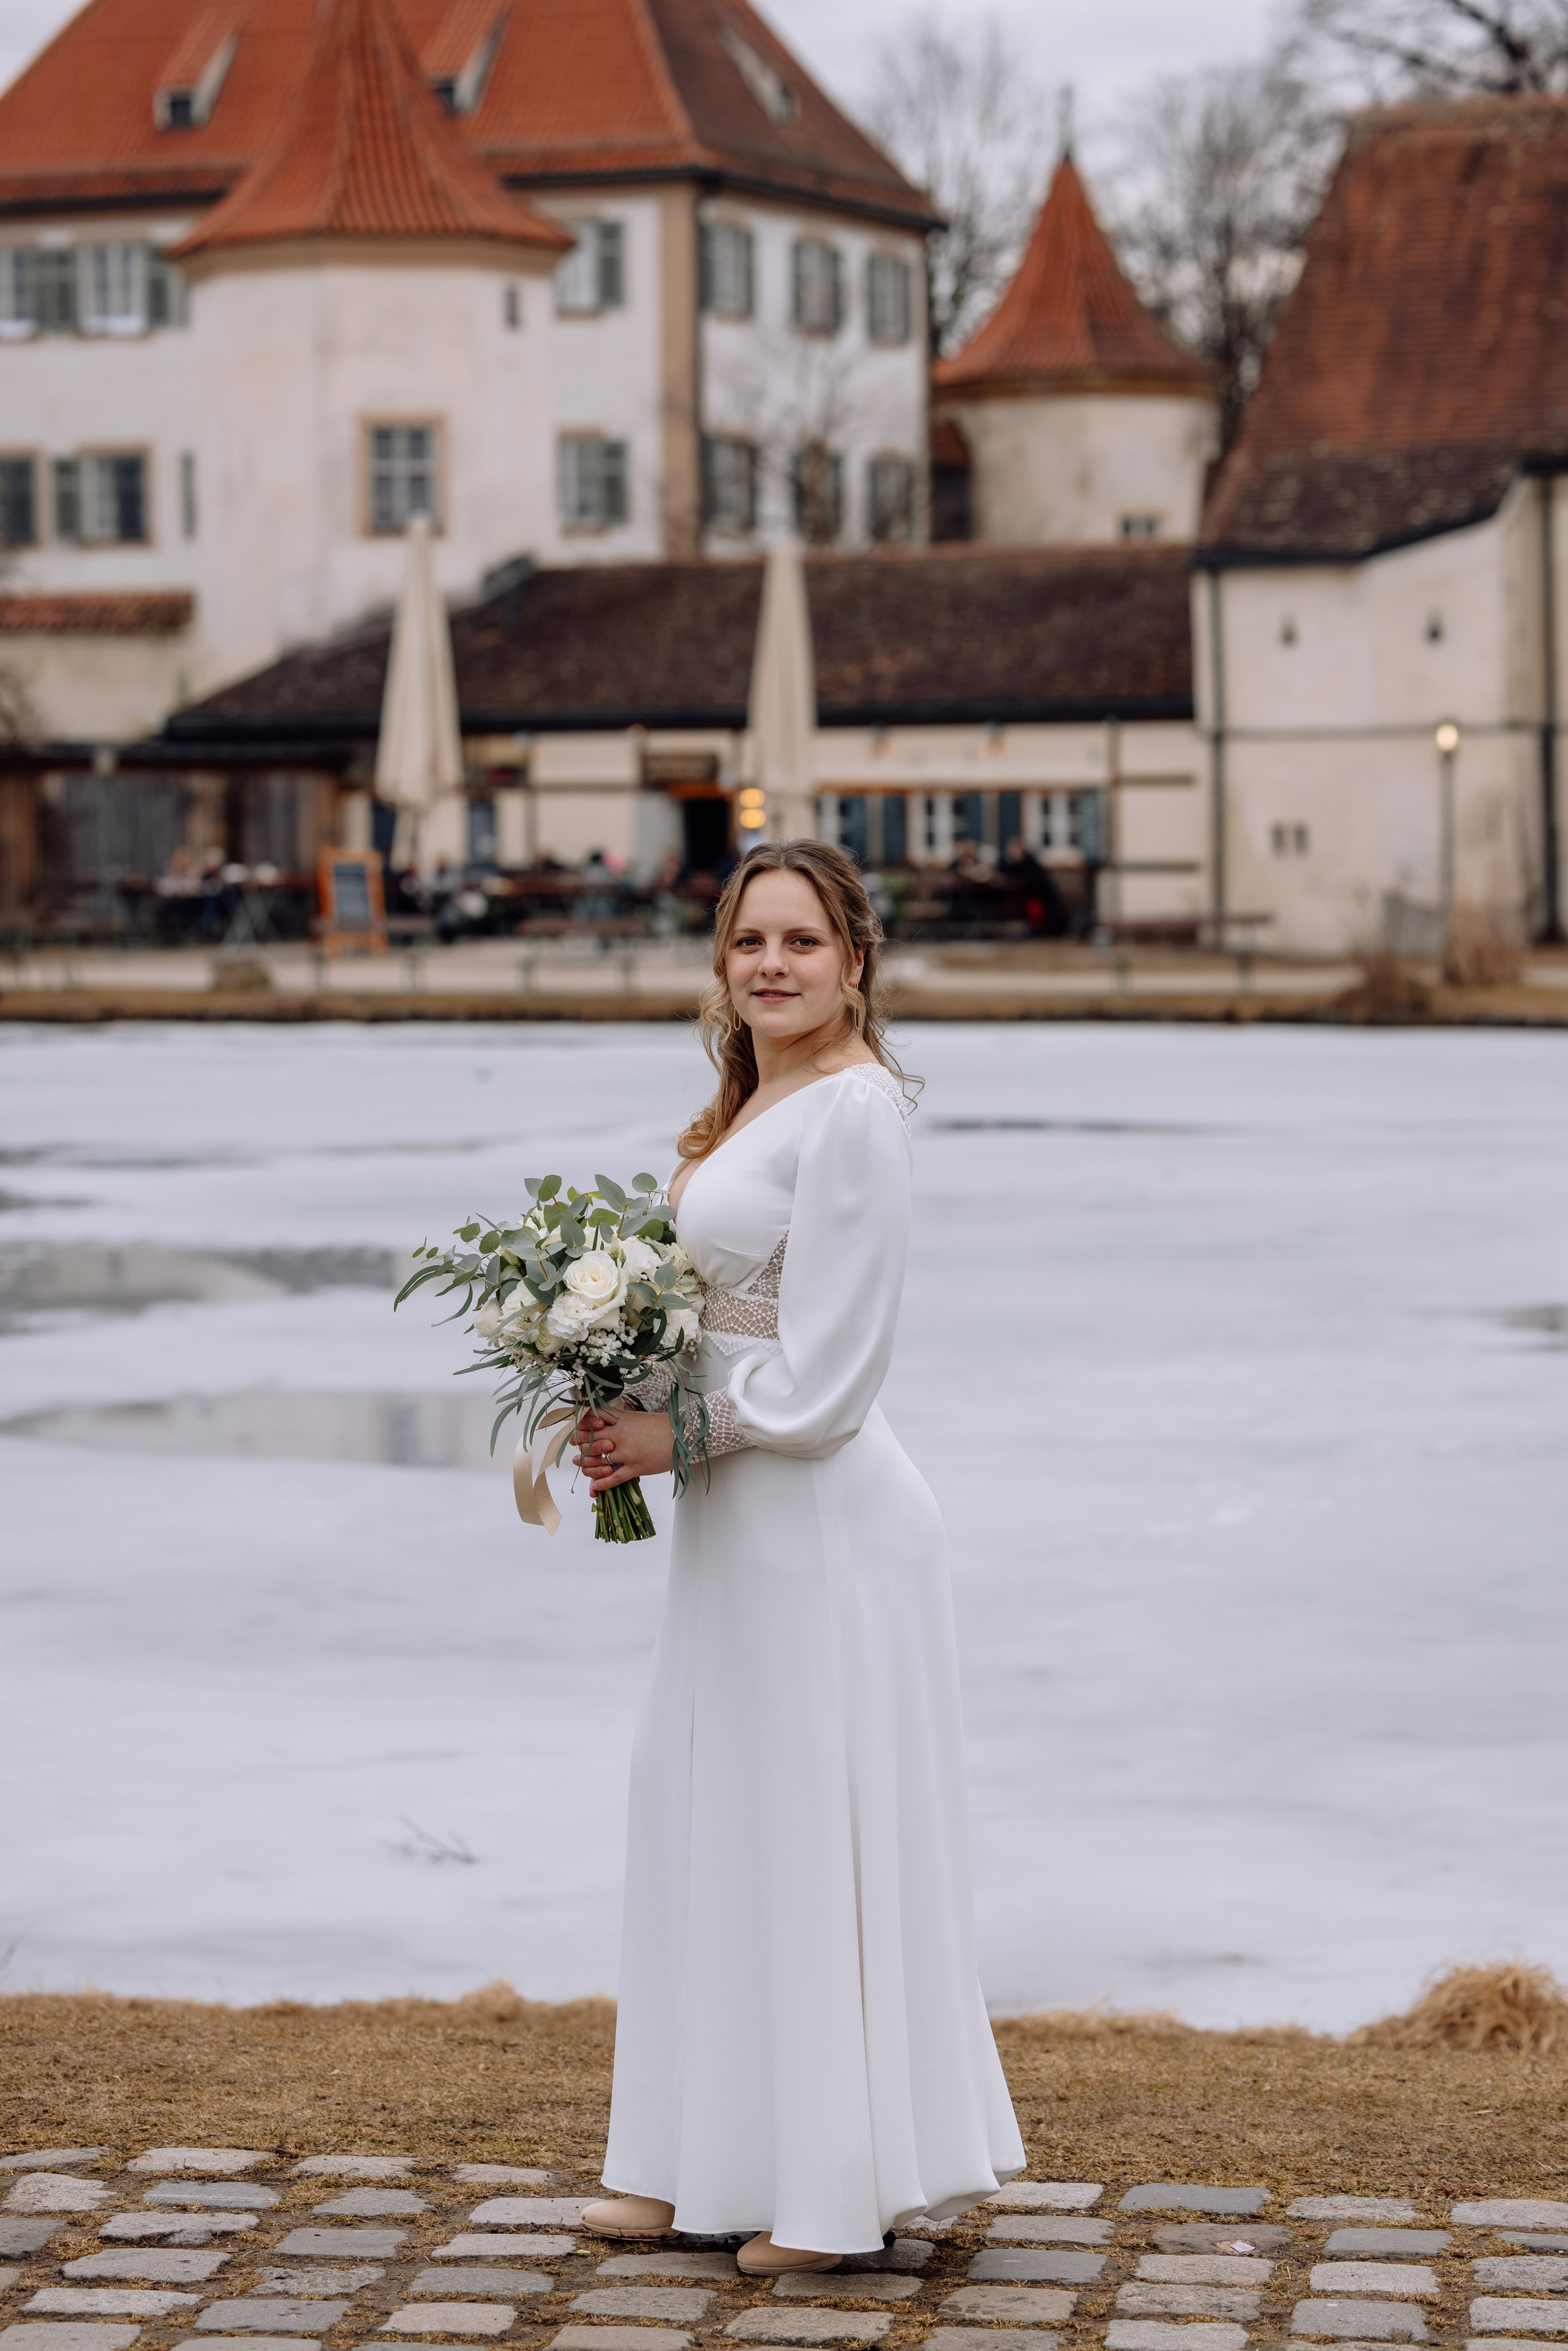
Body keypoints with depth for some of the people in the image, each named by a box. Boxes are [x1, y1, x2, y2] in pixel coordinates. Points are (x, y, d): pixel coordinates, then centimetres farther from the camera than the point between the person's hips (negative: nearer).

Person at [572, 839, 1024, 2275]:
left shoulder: (854, 1112, -17)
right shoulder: (751, 1106, 12)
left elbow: (819, 1380, -20)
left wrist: (674, 1437, -12)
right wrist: (628, 1417, 6)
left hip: (820, 1523, -10)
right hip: (737, 1522, 10)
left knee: (819, 1832, 0)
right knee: (715, 1822, 15)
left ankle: (846, 2187, 11)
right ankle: (710, 2160, 25)